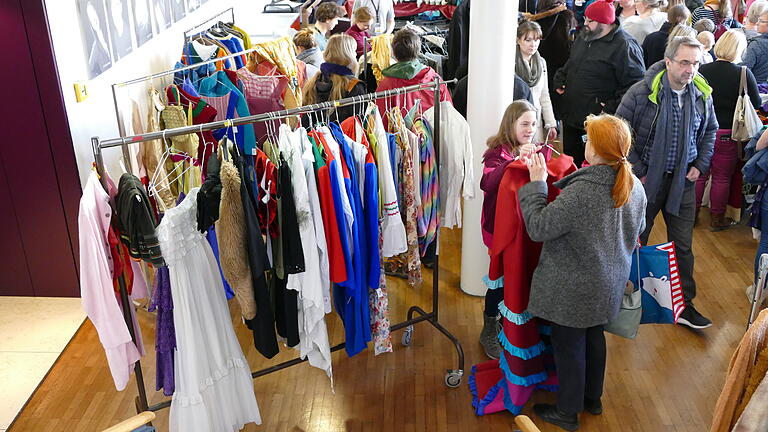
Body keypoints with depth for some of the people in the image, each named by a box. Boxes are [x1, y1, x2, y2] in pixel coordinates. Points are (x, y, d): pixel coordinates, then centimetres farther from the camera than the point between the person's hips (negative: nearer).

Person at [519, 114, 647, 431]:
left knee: (569, 345, 11)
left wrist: (536, 183, -17)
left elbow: (538, 227, -25)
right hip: (609, 284, 7)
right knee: (595, 337, 25)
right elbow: (637, 229, 10)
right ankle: (593, 399, 44)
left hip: (573, 290, -7)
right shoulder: (635, 187, -7)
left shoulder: (580, 193, -32)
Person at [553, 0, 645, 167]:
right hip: (570, 115, 8)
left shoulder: (625, 46, -15)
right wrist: (559, 80, 12)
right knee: (570, 160, 19)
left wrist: (613, 107, -20)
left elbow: (636, 82, -17)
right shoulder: (583, 37, 11)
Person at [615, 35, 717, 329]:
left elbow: (710, 131, 15)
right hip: (646, 180, -3)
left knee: (683, 247, 10)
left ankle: (685, 305, 24)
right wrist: (638, 170, -13)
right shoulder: (643, 92, -16)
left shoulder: (702, 94, -2)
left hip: (683, 182, 3)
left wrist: (701, 165, 4)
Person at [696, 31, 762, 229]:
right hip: (727, 134, -2)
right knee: (722, 177, 11)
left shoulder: (703, 70, -9)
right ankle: (717, 219, 22)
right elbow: (756, 103, -5)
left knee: (699, 175, 15)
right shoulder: (744, 74, -14)